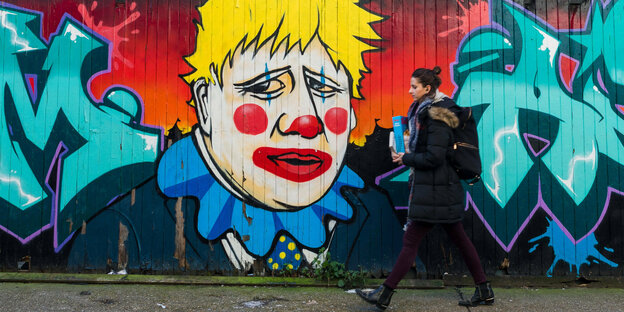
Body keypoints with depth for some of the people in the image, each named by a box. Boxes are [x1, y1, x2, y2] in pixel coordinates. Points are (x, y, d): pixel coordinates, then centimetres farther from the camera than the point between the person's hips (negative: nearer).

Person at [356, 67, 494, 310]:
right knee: (459, 238, 14)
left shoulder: (437, 117, -17)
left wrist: (405, 159, -11)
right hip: (444, 187, 10)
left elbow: (434, 157, -22)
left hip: (434, 189, -10)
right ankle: (484, 291, 22)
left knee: (411, 240, -5)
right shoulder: (423, 111, 13)